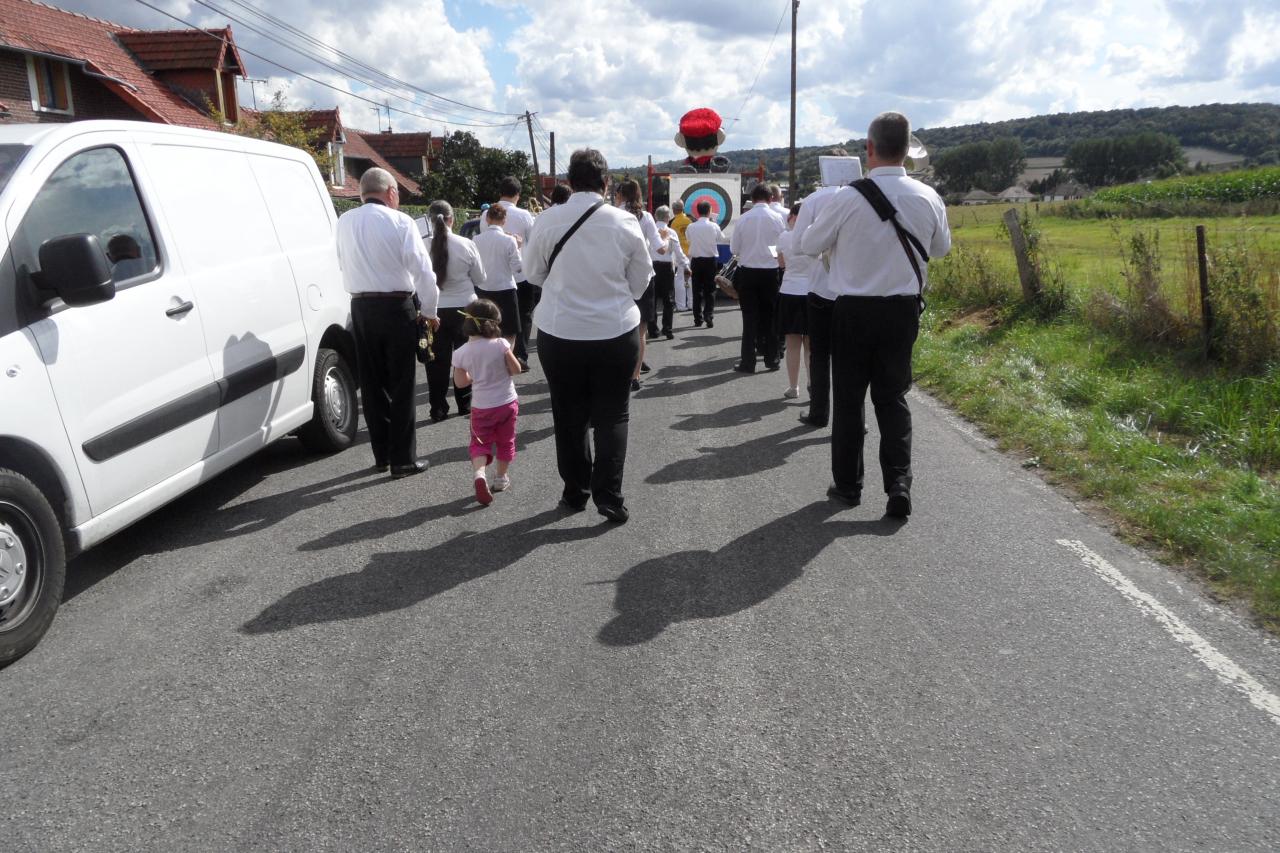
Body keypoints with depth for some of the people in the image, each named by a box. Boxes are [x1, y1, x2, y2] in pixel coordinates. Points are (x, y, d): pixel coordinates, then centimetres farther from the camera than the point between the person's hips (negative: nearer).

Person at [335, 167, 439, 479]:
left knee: (372, 383, 12)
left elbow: (344, 265, 8)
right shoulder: (399, 222, -8)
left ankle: (382, 454, 20)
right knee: (400, 385, 2)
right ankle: (403, 459, 4)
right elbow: (422, 270, -11)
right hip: (396, 306, -4)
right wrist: (430, 312, -1)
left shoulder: (344, 222, 6)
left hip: (360, 307, 4)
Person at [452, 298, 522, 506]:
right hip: (507, 402, 0)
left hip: (481, 407, 0)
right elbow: (516, 369, -8)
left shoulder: (461, 353, -10)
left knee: (480, 443, 11)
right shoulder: (501, 344, -16)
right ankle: (501, 478, 29)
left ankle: (479, 473, -14)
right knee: (505, 441, 18)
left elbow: (460, 382, 0)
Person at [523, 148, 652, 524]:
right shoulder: (625, 223, -7)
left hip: (559, 333, 1)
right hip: (616, 332, 0)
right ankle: (608, 496, 5)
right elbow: (640, 281, 4)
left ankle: (574, 492, 23)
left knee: (569, 416, 14)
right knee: (612, 415, 9)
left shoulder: (547, 221, -8)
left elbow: (533, 273, 6)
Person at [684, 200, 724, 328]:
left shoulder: (691, 227, -5)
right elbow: (722, 239, 8)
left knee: (697, 290, 7)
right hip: (711, 260, -1)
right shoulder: (713, 226, -8)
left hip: (696, 260, 1)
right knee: (710, 290, 4)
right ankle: (709, 318, -3)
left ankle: (698, 319, 7)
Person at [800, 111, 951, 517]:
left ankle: (848, 484, 19)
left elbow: (809, 245, 0)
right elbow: (941, 248, 13)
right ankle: (899, 484, 1)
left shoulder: (847, 198, -14)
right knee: (893, 397, 11)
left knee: (848, 398, 10)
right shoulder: (928, 198, -4)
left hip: (854, 310, -2)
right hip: (903, 309, 3)